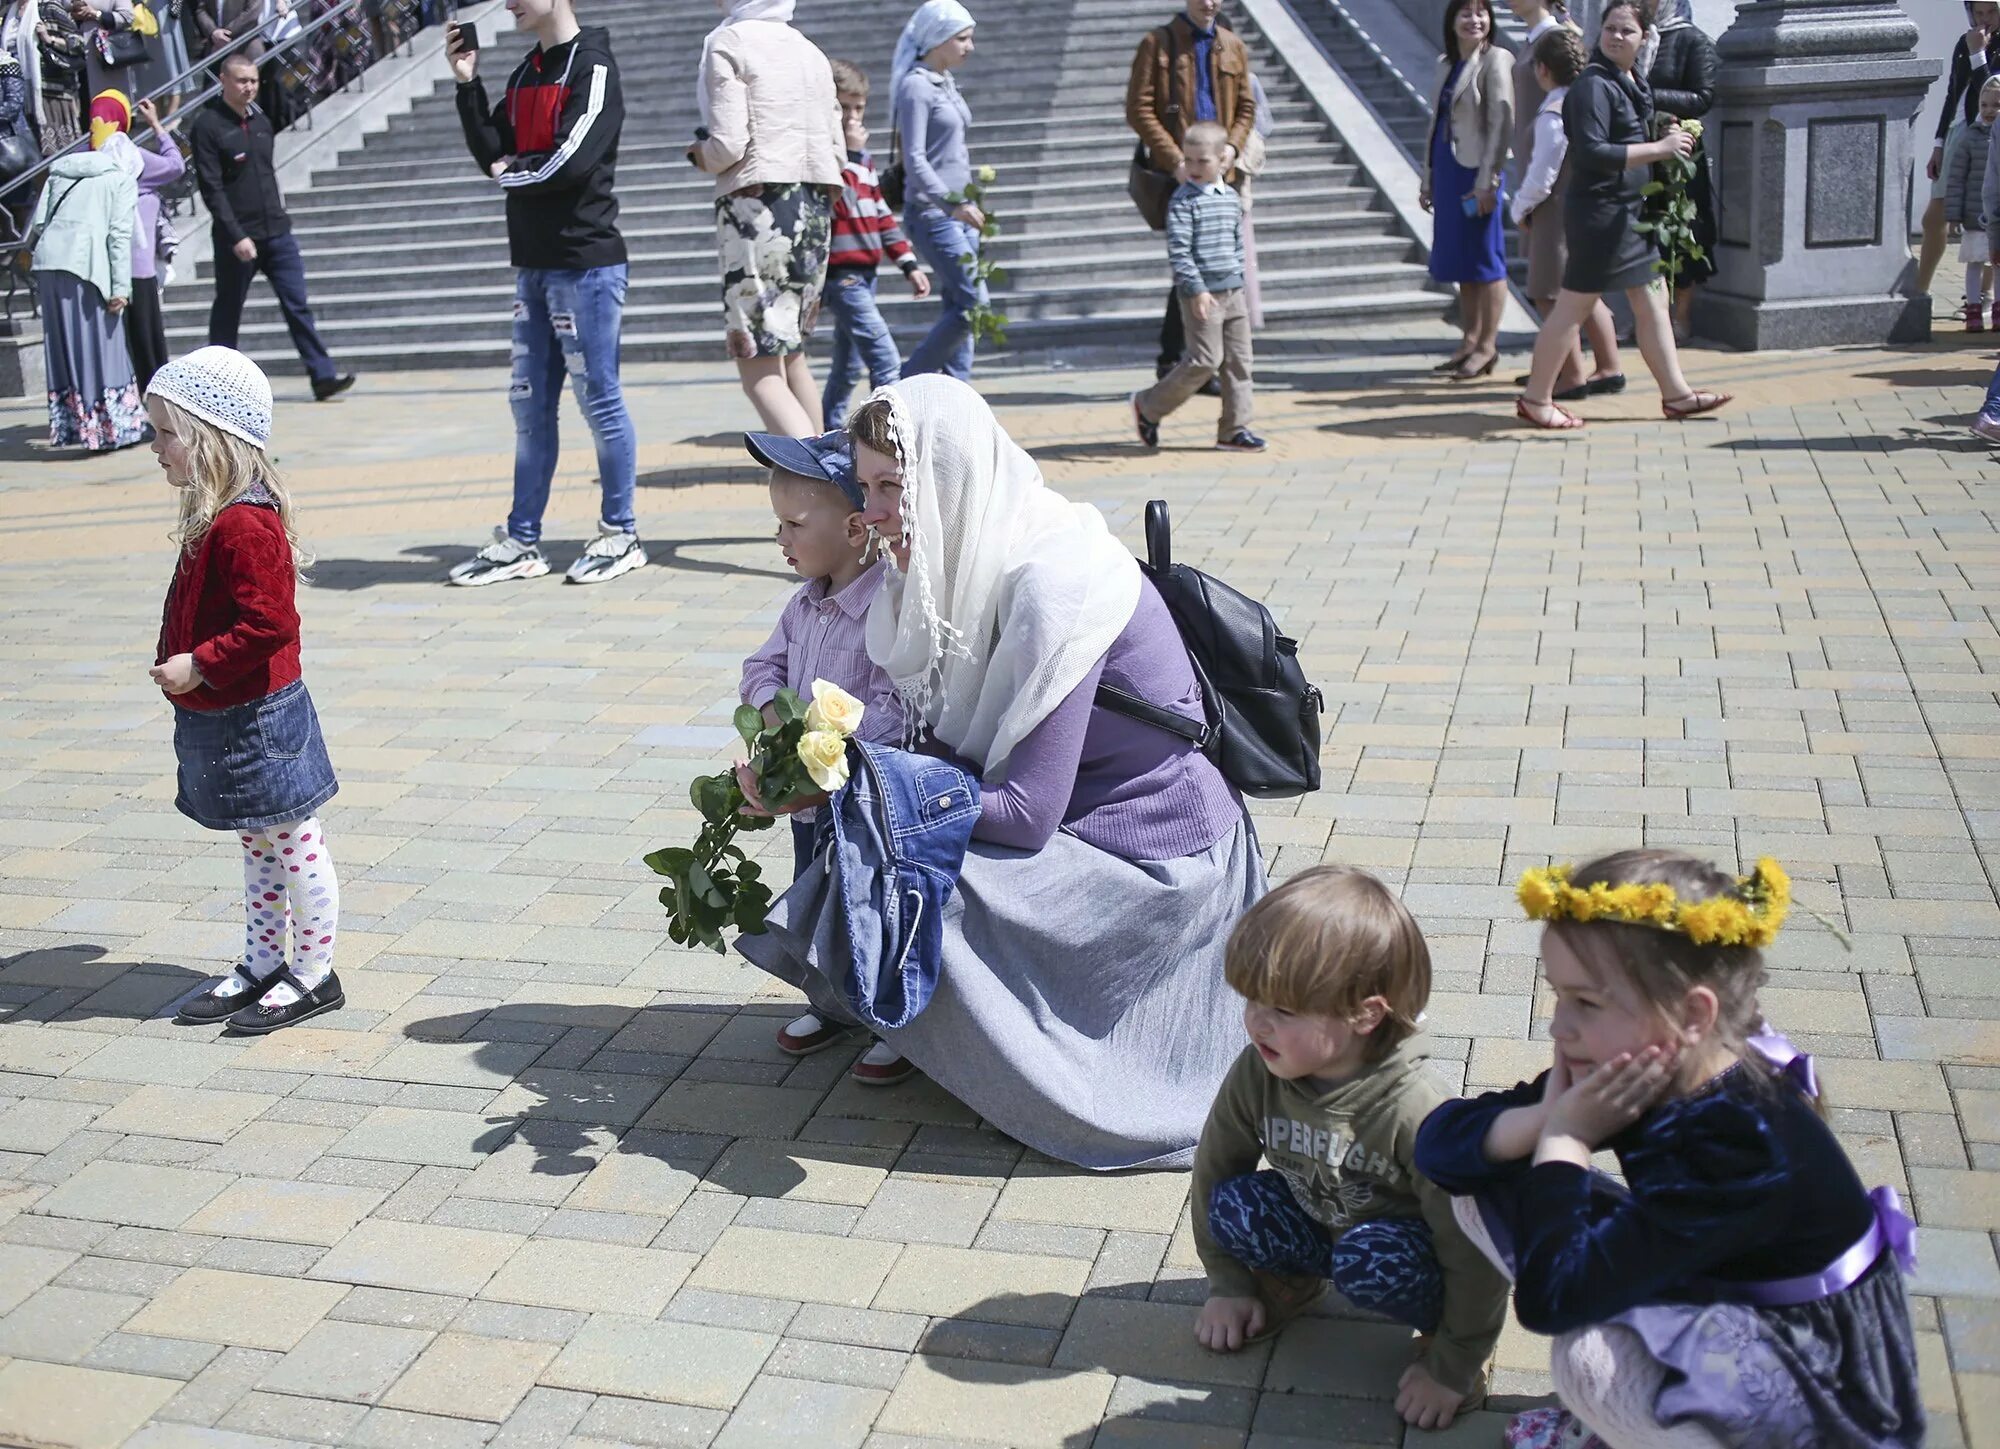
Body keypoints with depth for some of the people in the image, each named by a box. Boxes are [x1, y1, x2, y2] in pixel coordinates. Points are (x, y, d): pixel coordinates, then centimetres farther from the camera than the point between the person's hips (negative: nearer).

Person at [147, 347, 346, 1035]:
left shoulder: (245, 525, -24)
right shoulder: (215, 518, 9)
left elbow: (271, 624, -29)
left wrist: (199, 666, -24)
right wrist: (186, 667, 12)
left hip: (257, 722, -10)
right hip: (220, 721, 10)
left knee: (294, 847, 3)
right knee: (260, 848, 19)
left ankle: (313, 975, 13)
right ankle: (261, 965, 31)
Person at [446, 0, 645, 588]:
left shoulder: (592, 65, -8)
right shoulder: (525, 73, 16)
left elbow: (572, 161, -19)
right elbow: (495, 155, 10)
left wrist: (511, 174, -3)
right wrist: (468, 84, 2)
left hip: (586, 264, -8)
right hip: (534, 264, 8)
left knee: (599, 401, -1)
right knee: (530, 406, 9)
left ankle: (620, 534, 10)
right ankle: (521, 542, 15)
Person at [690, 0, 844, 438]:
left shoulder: (728, 43, -4)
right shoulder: (809, 50, 15)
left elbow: (727, 146, -12)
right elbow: (835, 148, 14)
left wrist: (699, 155, 8)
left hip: (757, 204, -7)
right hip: (815, 205, 7)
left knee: (760, 373, -9)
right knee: (791, 355, 19)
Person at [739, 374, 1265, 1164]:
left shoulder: (1052, 584, -27)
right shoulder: (971, 560, 0)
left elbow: (1026, 811, -27)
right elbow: (945, 745, 2)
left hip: (1147, 855, -8)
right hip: (1072, 820, 9)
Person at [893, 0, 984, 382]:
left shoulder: (946, 83, 15)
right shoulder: (915, 86, -11)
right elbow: (914, 159, -19)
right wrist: (950, 203, -29)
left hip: (959, 211, 9)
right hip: (932, 213, -9)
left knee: (959, 309, 6)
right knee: (974, 304, -14)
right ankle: (905, 385, -3)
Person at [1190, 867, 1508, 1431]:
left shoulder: (1416, 1113, -35)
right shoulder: (1256, 1074, -20)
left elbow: (1475, 1251, -26)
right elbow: (1215, 1167, -2)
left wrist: (1453, 1369, -18)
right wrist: (1230, 1285, 5)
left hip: (1400, 1245, -4)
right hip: (1317, 1225, 4)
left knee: (1368, 1263, -35)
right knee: (1235, 1205, -22)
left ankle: (1439, 1333, -3)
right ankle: (1294, 1278, 10)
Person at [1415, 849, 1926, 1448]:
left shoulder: (1747, 1144, -33)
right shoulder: (1631, 1073, -11)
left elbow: (1549, 1296, -36)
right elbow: (1440, 1142, -10)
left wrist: (1566, 1137, -25)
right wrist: (1548, 1118, -28)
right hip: (1716, 1309, 8)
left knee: (1592, 1356, -36)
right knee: (1486, 1193, -5)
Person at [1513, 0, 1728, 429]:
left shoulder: (1632, 82, 13)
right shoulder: (1593, 85, -16)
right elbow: (1591, 153, -26)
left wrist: (1669, 138, 8)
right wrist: (1659, 148, -22)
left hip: (1628, 211, 9)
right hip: (1599, 211, -9)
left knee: (1653, 303, 11)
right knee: (1572, 308, -3)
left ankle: (1676, 394, 18)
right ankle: (1535, 400, 6)